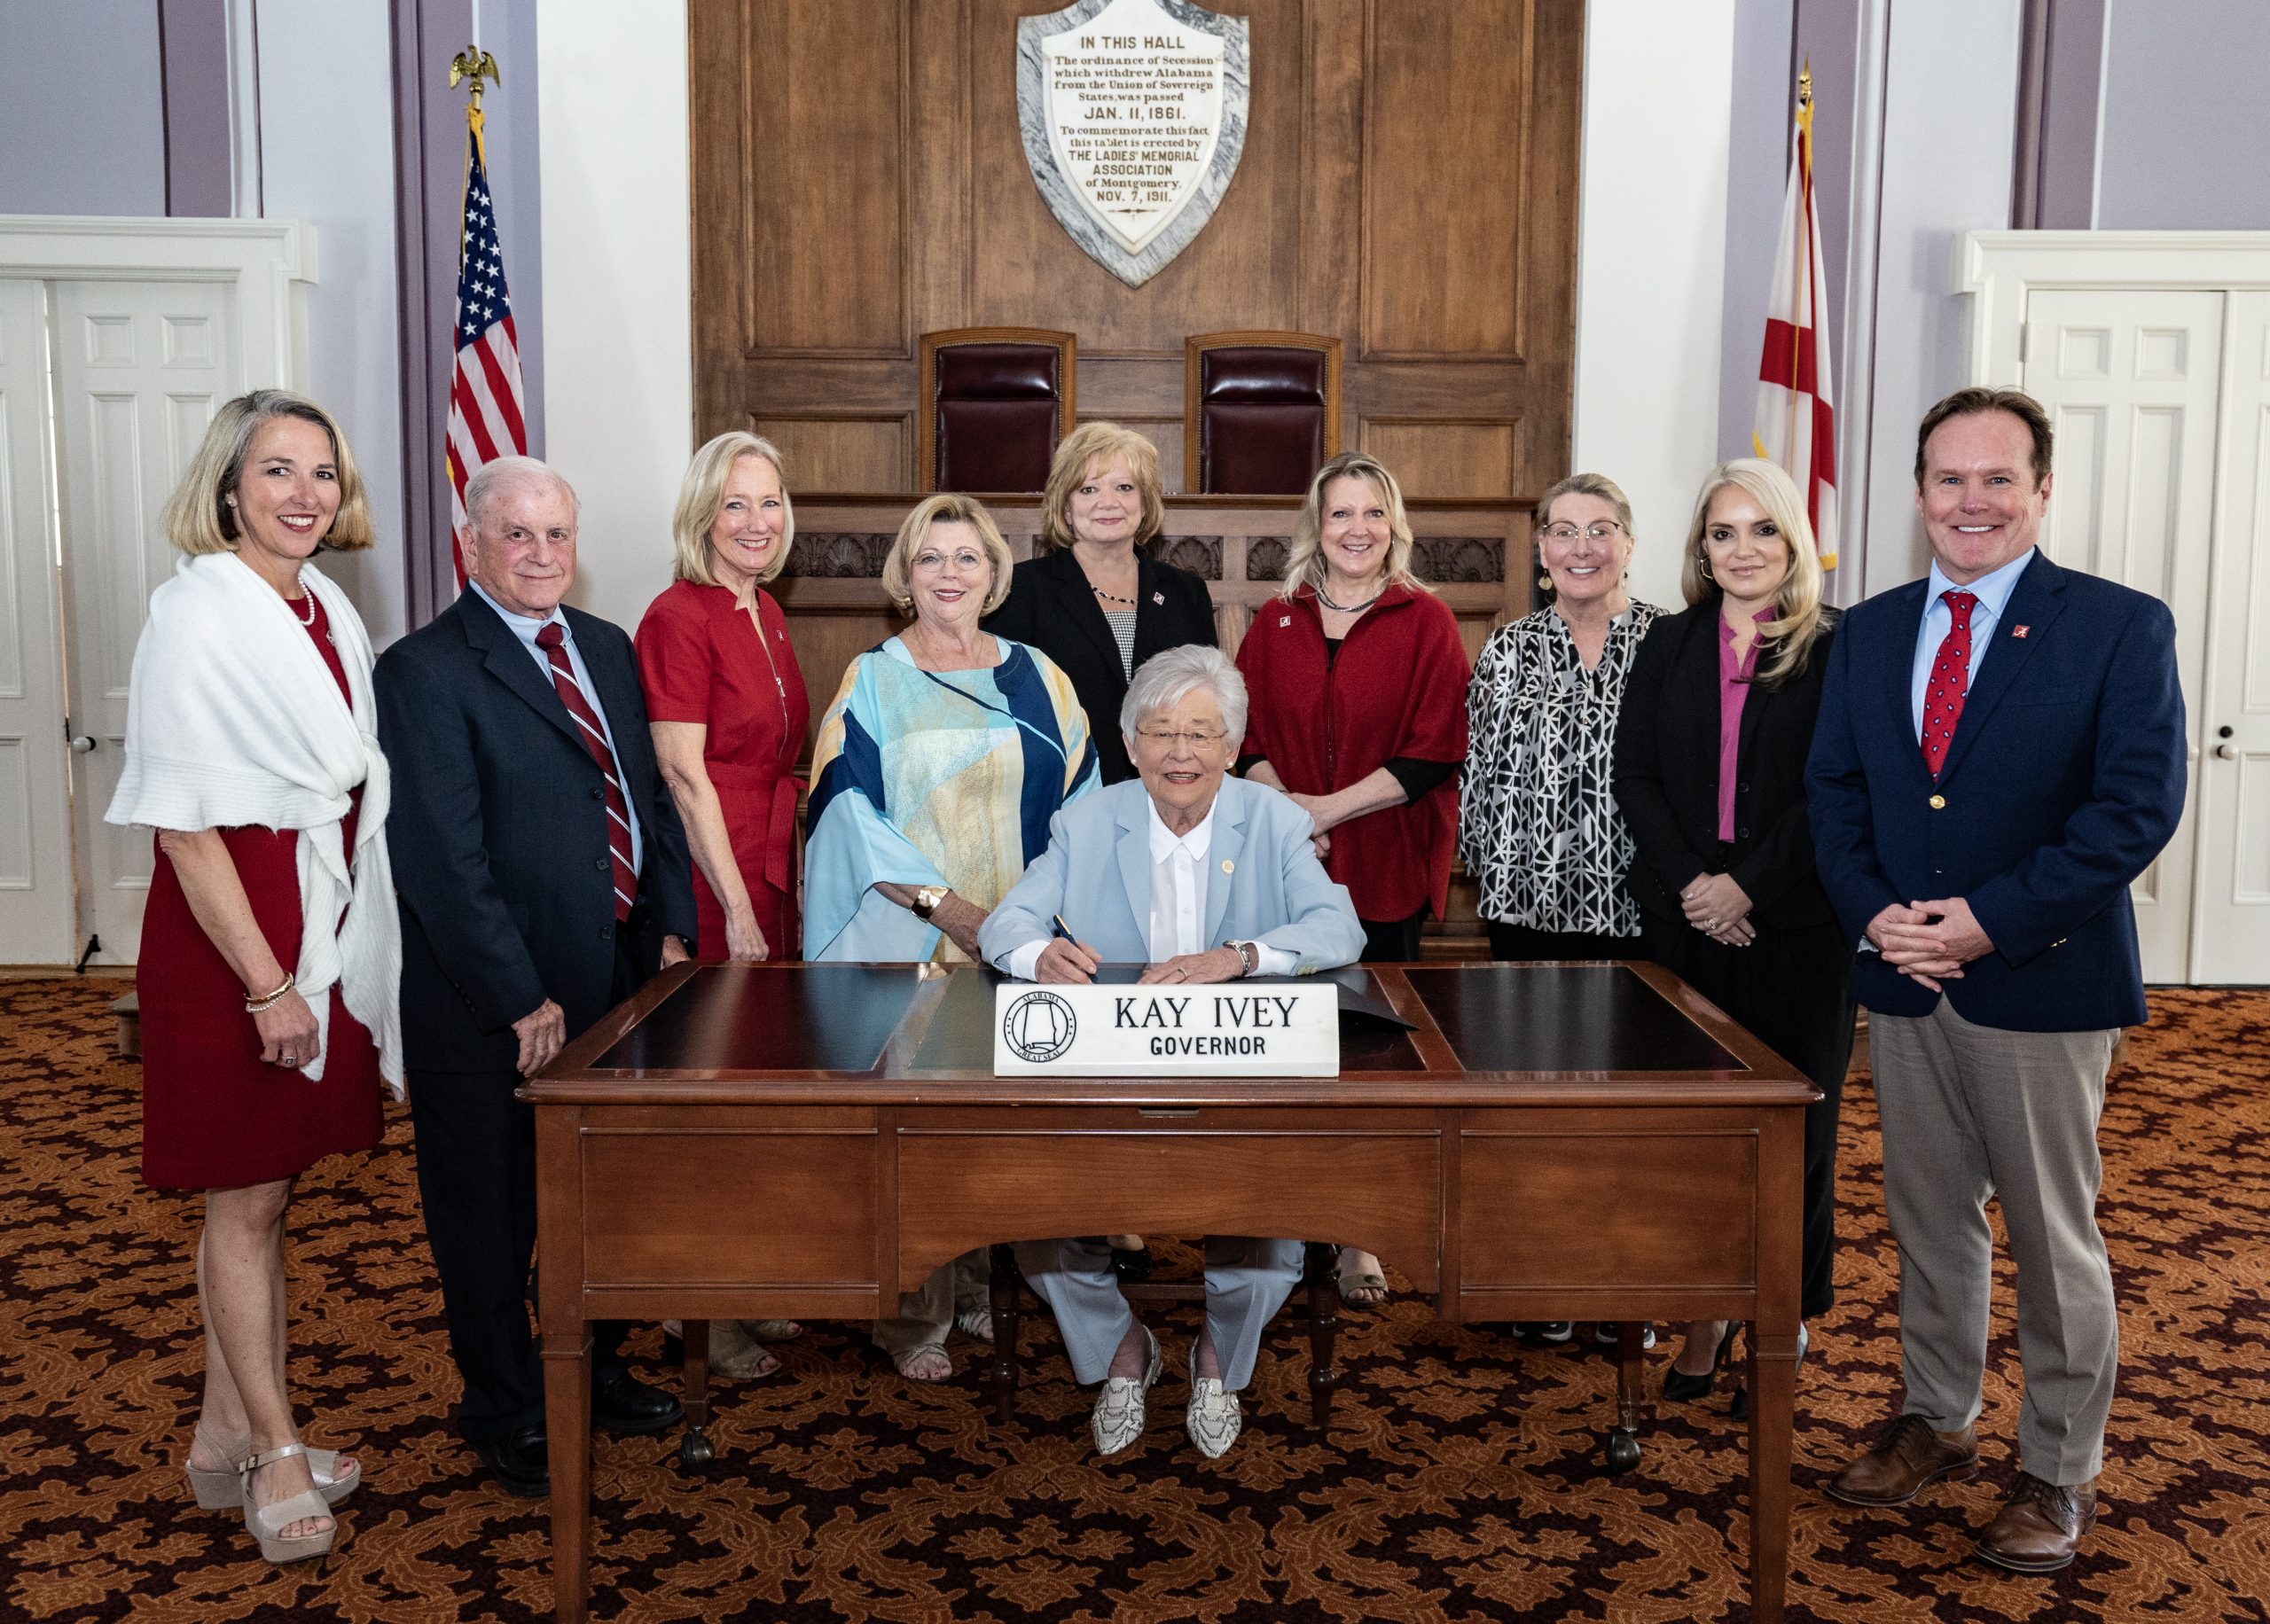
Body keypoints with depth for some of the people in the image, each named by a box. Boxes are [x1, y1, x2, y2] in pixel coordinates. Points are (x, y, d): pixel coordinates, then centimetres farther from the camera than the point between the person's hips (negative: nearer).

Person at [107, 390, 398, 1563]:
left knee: (267, 1192, 15)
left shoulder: (330, 612, 8)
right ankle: (275, 1456, 18)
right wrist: (267, 982, -18)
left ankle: (226, 1439, 28)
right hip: (230, 936, -7)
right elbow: (183, 820, -17)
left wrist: (334, 946, 9)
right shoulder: (195, 617, -14)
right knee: (246, 1200, 5)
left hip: (325, 926, 7)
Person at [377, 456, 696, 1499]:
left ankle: (593, 1370, 41)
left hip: (619, 978, 7)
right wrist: (522, 999, -20)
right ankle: (506, 1413, 29)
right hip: (495, 1010, -7)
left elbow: (651, 795, 13)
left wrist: (673, 928, 2)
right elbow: (444, 861, -18)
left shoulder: (608, 649, 10)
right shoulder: (426, 672, -13)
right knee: (493, 1217, 11)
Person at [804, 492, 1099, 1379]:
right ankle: (914, 1315, 10)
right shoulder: (872, 681, 2)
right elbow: (848, 810, -5)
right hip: (908, 938, -2)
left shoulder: (1035, 677, 9)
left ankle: (989, 1285, 22)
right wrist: (938, 898, -15)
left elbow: (1078, 797, 8)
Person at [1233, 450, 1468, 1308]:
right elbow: (1245, 737, 8)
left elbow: (1435, 751, -7)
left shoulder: (1425, 621, 0)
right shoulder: (1275, 624, 9)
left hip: (1385, 867, -2)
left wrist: (1330, 807, -12)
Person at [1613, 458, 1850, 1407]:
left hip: (1795, 928, -3)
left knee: (1789, 1122, 4)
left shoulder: (1835, 650, -1)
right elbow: (1634, 775, 4)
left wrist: (1747, 885, -13)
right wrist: (1690, 881, -9)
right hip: (1683, 924, 3)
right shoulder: (1669, 645, 10)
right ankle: (1706, 1315, 17)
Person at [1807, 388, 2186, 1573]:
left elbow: (2139, 806, -14)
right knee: (1928, 1217, 17)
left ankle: (2059, 1472, 23)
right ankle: (1935, 1419, 34)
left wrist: (1992, 920, -19)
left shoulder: (2121, 627, -7)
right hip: (1903, 983, 4)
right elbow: (1832, 789, 8)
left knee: (2054, 1235, 8)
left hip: (2042, 984, -4)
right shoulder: (1869, 632, 8)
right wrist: (1873, 911, -9)